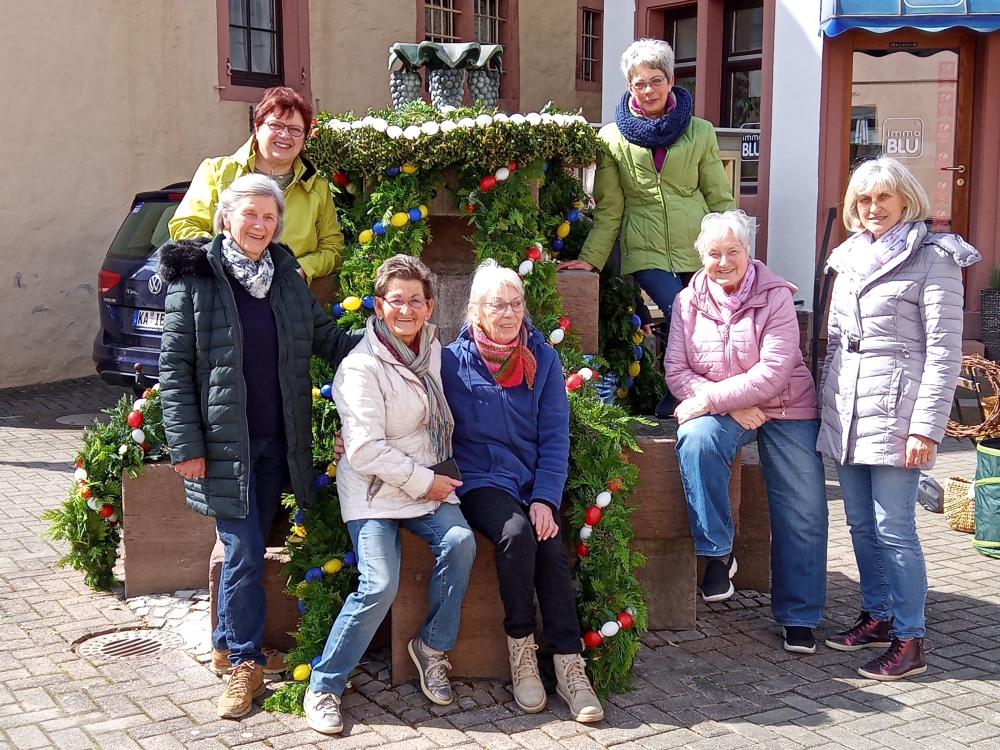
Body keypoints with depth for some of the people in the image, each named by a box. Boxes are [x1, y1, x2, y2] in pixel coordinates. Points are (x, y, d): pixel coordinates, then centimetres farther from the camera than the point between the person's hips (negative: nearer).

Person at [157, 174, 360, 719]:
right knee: (244, 550, -3)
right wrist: (186, 445, -11)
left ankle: (228, 644, 30)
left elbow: (327, 339, 13)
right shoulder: (194, 278, -5)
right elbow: (174, 367, -6)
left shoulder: (287, 276, 9)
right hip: (225, 443, -4)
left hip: (277, 442, 4)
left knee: (248, 547, 12)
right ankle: (246, 660, 14)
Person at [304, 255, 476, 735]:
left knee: (460, 540, -22)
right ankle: (323, 686, -3)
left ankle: (432, 647, -1)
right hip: (374, 490, -6)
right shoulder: (362, 366, -14)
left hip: (428, 483, 6)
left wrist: (437, 477, 9)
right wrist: (423, 480, -14)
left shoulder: (432, 349, 8)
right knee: (380, 585, -20)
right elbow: (365, 450, -18)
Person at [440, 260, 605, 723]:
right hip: (480, 480, -2)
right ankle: (520, 650, -14)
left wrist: (545, 499, -10)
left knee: (551, 547, -25)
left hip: (533, 480, 2)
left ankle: (569, 666, -19)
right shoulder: (453, 360, -1)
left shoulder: (542, 359, 5)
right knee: (516, 534, -30)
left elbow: (555, 437, 2)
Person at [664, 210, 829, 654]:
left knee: (802, 514, -3)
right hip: (719, 411, 1)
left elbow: (772, 374, -19)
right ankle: (717, 553, -19)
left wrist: (709, 398, -22)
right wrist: (733, 407, -18)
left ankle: (798, 617, 14)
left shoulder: (776, 298, -10)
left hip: (785, 410, -1)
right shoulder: (689, 301, 0)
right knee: (696, 439, -33)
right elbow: (676, 369, -5)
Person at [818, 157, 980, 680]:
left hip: (894, 413, -7)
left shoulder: (932, 259, -5)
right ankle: (876, 616, 28)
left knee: (893, 529, -5)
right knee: (860, 524, 13)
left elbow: (944, 352, -10)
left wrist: (926, 426, -15)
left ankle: (909, 642, 5)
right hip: (846, 412, 7)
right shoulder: (850, 259, 15)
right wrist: (827, 401, 16)